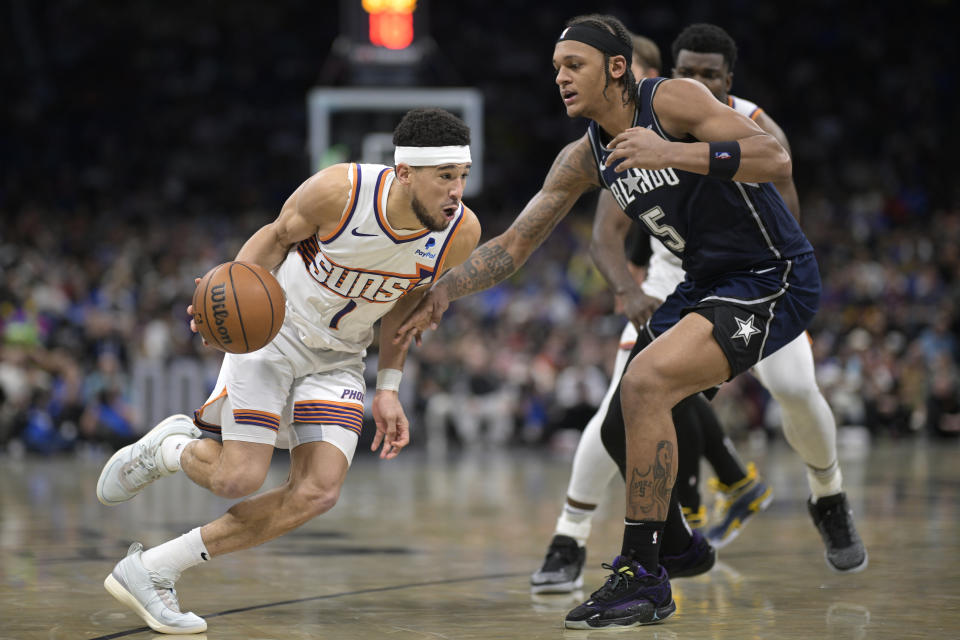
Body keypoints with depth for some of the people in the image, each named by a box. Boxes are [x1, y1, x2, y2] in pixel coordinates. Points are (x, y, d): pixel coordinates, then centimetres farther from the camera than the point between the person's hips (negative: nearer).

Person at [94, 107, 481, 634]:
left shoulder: (461, 233, -15)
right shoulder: (340, 190, -27)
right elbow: (276, 236, -6)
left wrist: (387, 389, 6)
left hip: (339, 358, 4)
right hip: (272, 331, -4)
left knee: (317, 493, -12)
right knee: (238, 479, -16)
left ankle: (150, 571, -3)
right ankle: (167, 448, 22)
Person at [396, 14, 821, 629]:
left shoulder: (674, 99, -17)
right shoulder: (585, 158, 6)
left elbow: (776, 159, -29)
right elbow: (513, 244, 11)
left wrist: (674, 153, -39)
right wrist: (443, 291, -2)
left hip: (774, 279, -9)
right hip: (710, 282, 9)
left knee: (646, 381, -23)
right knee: (633, 406, 12)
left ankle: (643, 579, -19)